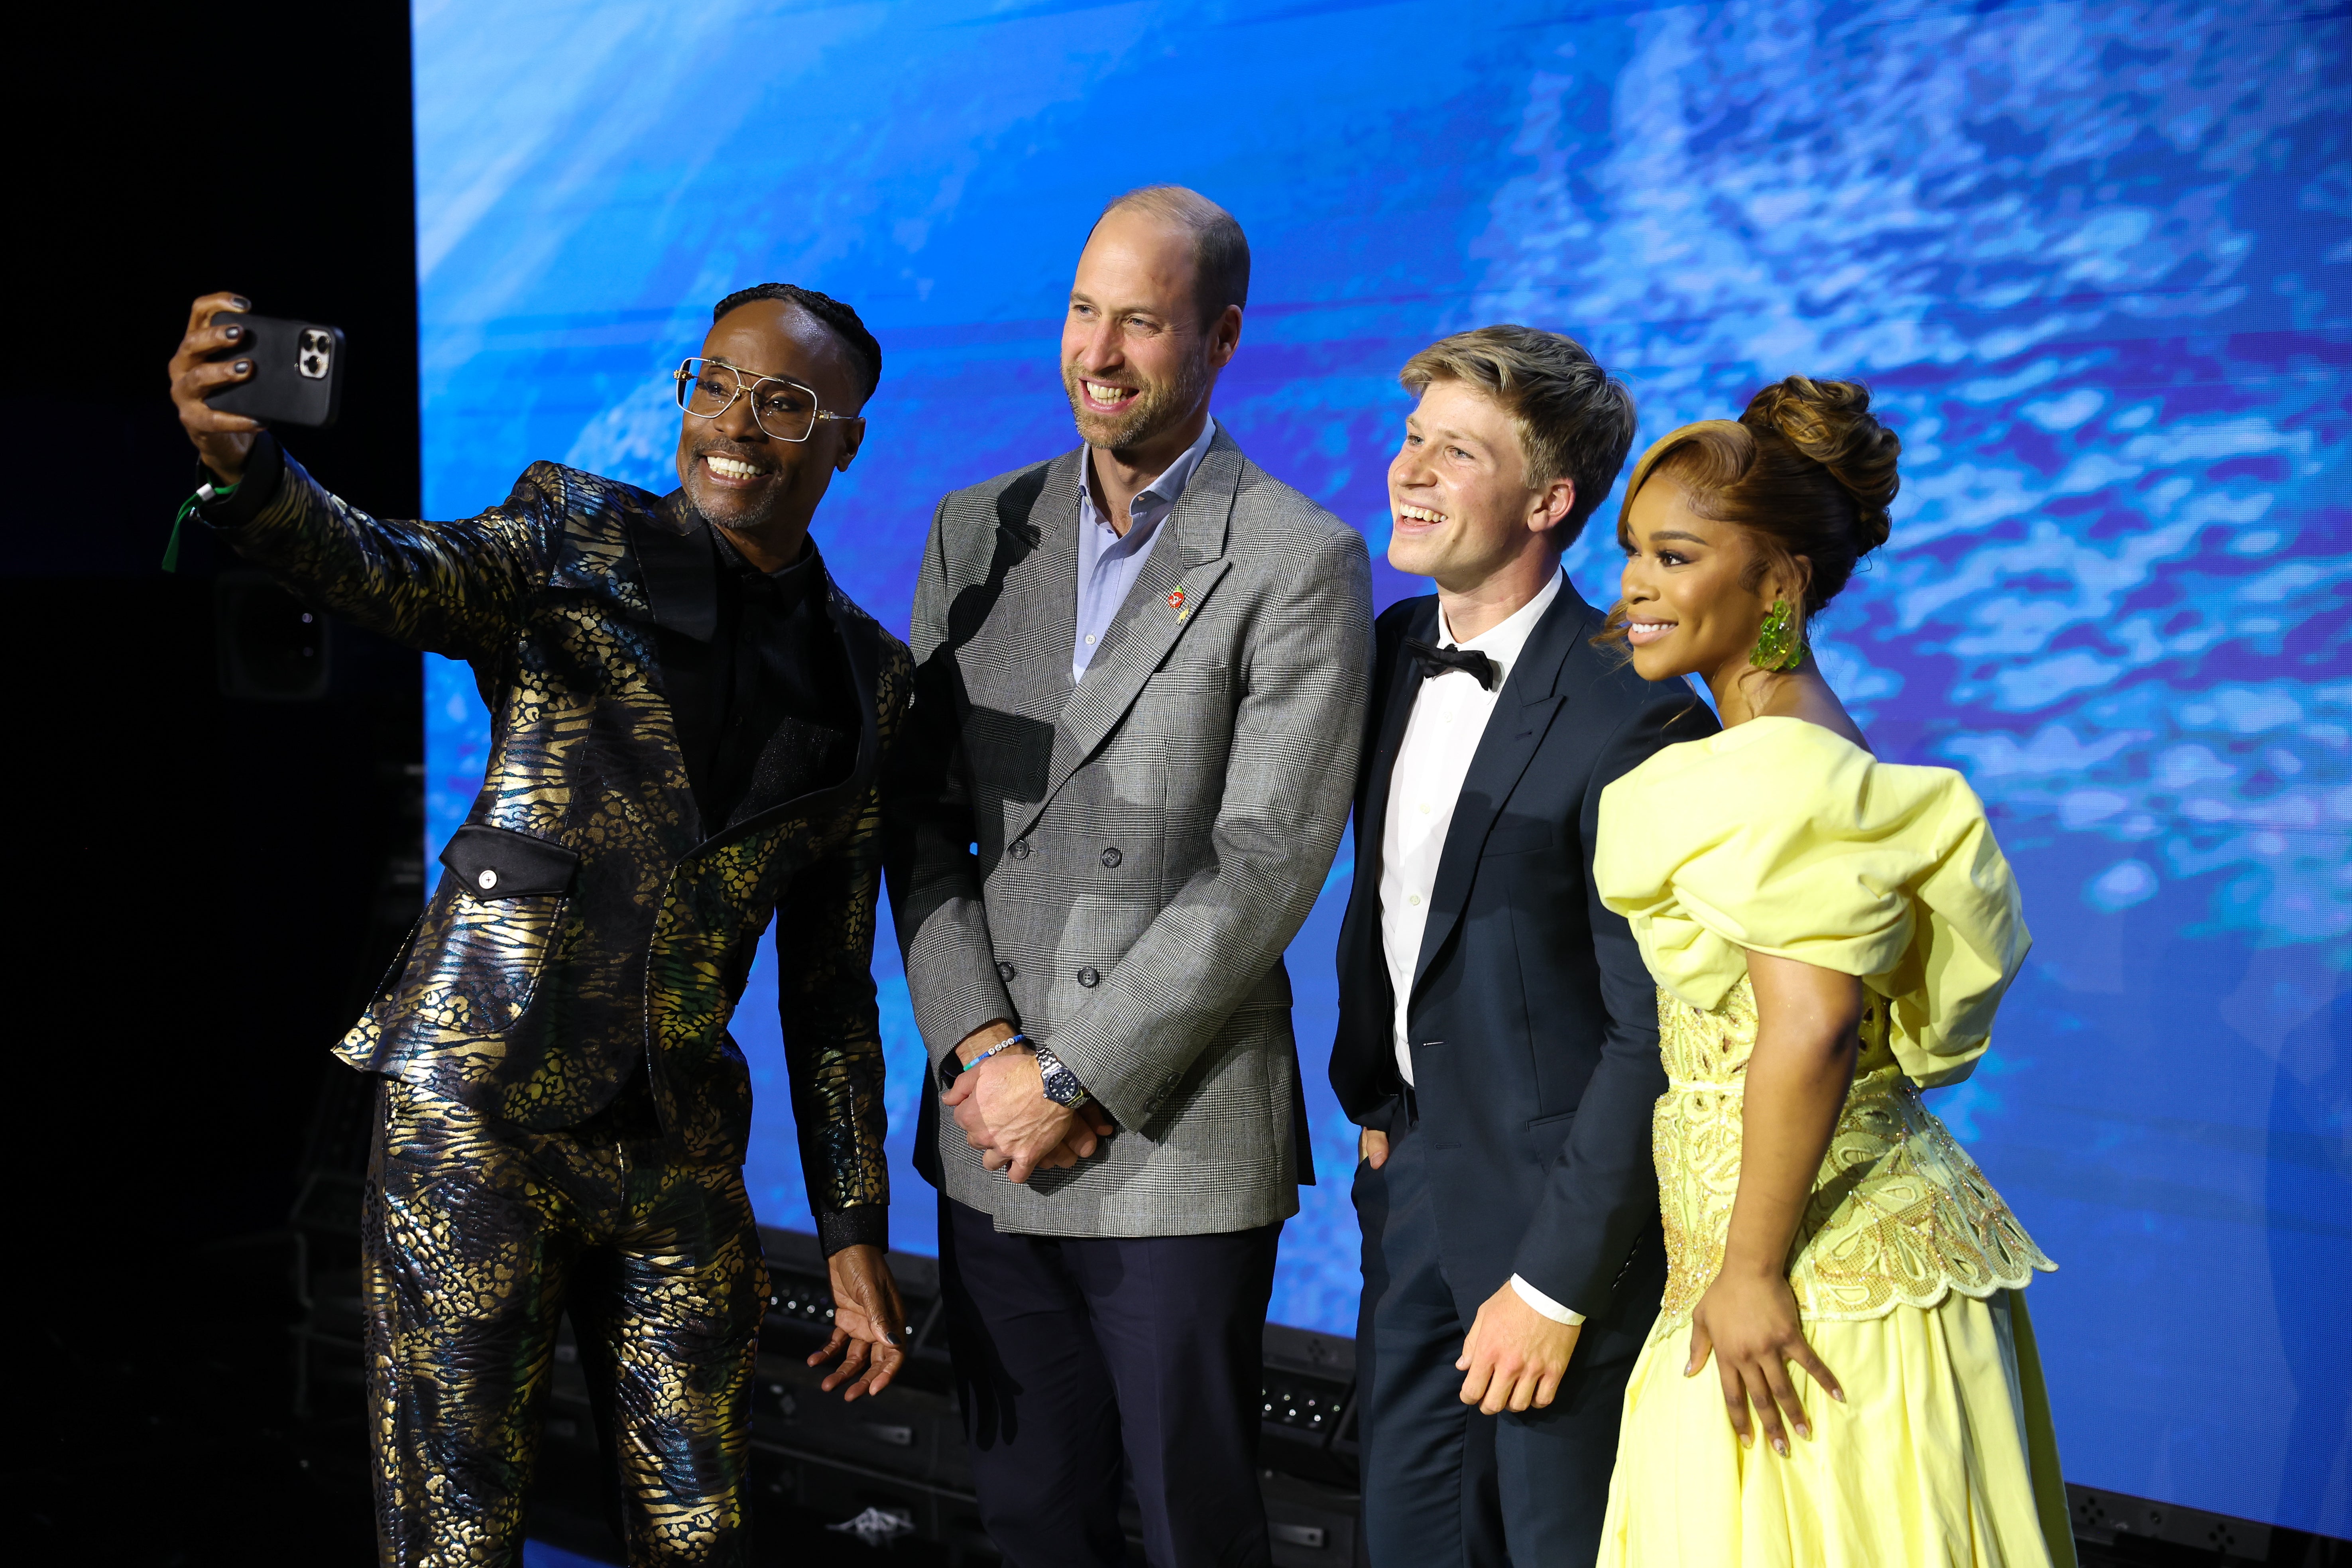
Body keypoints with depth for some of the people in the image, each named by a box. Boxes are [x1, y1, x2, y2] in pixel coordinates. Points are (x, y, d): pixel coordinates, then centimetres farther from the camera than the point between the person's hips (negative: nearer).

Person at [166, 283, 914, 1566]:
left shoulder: (868, 677, 9)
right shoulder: (580, 538, 0)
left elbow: (831, 977, 12)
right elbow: (388, 572, -20)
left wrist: (854, 1230, 11)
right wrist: (244, 465, -42)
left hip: (678, 1145, 4)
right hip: (478, 1112, -3)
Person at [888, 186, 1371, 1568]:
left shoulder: (1301, 563, -7)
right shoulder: (978, 532, 9)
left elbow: (1265, 868, -13)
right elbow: (923, 816, 7)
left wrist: (1074, 1086, -13)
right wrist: (982, 1051, -6)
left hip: (1177, 1139, -4)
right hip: (992, 1135, 5)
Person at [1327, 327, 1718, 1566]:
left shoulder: (1633, 719, -21)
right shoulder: (1399, 647, 3)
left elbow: (1653, 1033, -20)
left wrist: (1556, 1281, -19)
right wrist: (1369, 1096, 11)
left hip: (1553, 1201, -7)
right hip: (1413, 1175, 7)